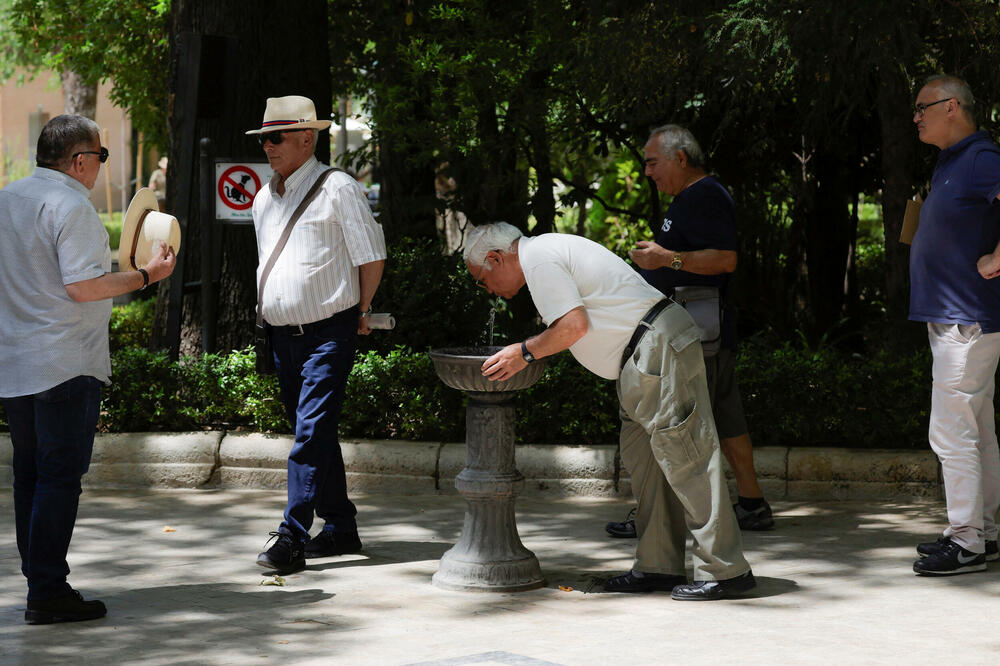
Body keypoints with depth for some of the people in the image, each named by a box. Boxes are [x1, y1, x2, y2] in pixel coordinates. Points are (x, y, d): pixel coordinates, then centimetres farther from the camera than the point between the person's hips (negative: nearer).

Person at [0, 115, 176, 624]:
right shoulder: (70, 206, -13)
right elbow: (83, 286, -19)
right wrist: (146, 275, -8)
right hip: (64, 365, -8)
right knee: (60, 476, -6)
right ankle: (48, 592, -7)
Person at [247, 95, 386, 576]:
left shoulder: (337, 188, -7)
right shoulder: (264, 198, 14)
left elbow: (371, 255, -3)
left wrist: (360, 311, 3)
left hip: (328, 332, -7)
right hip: (281, 333, 8)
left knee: (312, 432, -14)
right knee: (312, 432, 12)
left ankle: (292, 537, -18)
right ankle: (340, 529, 22)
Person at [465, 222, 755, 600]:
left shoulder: (537, 258, -9)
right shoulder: (550, 250, 23)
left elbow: (574, 325, -17)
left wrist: (525, 353, -5)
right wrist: (532, 351, 19)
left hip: (660, 349, -11)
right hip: (644, 356, 11)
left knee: (684, 458, -8)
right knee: (641, 457, 13)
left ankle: (724, 571, -6)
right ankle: (658, 566, 16)